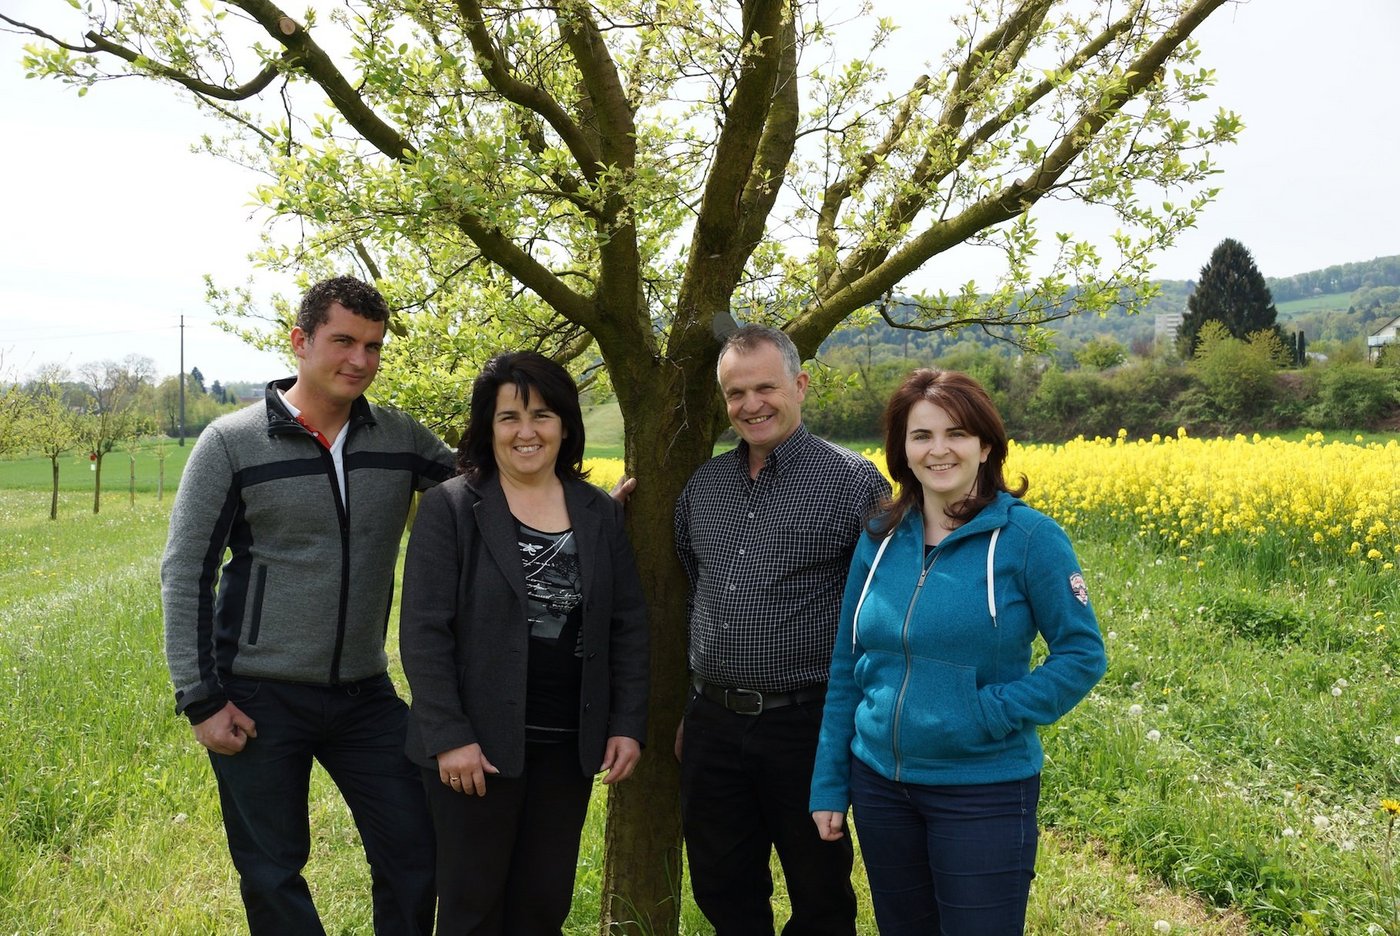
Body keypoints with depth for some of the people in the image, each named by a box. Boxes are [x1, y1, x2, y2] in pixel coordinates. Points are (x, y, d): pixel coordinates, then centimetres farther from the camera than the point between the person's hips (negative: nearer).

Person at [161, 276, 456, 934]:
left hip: (366, 695, 3)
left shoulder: (402, 440, 1)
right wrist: (200, 699, -9)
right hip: (259, 700, -3)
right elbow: (185, 574, -6)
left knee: (415, 855, 7)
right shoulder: (232, 443, -8)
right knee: (271, 876, 10)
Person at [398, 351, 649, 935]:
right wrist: (449, 736, -15)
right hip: (477, 743, -3)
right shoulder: (450, 507, -6)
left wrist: (627, 725, 2)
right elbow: (424, 632, -9)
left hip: (569, 745, 4)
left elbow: (628, 626, 8)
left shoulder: (600, 514, 6)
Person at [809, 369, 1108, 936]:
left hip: (983, 790, -4)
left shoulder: (1028, 538, -11)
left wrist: (993, 714, -18)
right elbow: (846, 670, 8)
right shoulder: (879, 539, 2)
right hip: (880, 783, 5)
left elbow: (1083, 655, -8)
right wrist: (828, 785, 7)